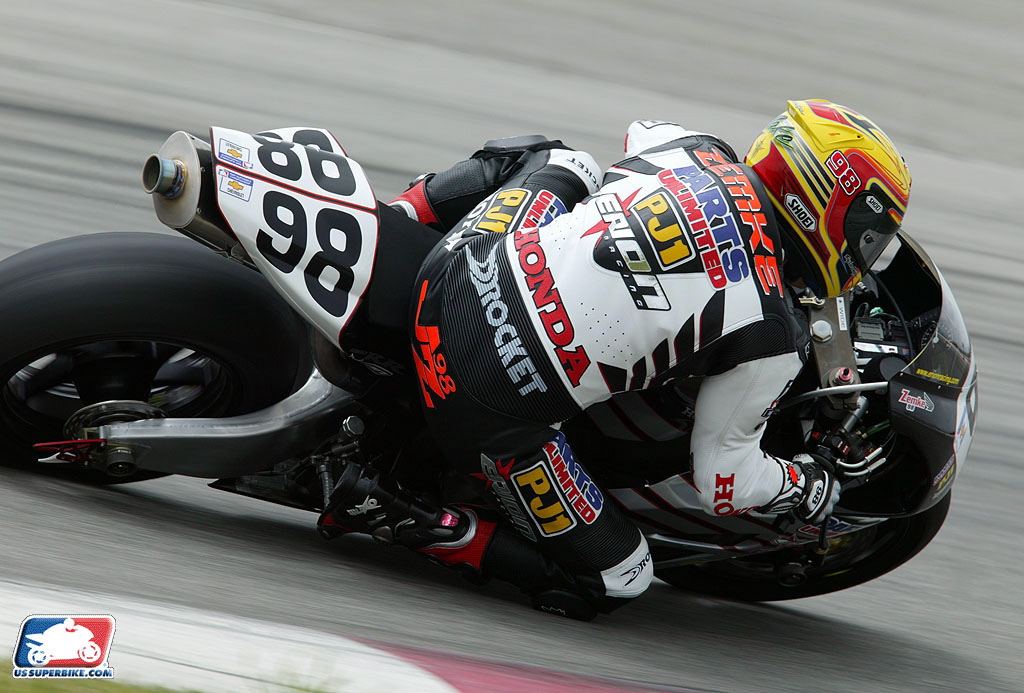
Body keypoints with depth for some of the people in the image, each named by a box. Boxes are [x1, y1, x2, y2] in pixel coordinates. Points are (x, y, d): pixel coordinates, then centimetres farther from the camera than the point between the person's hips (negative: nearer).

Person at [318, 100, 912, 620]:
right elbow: (722, 476, 2)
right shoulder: (774, 340, -7)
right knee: (616, 580, 12)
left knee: (554, 160, 31)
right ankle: (429, 526, -2)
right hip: (494, 407, -6)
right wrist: (813, 489, 21)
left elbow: (640, 131, 33)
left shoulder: (693, 149, 7)